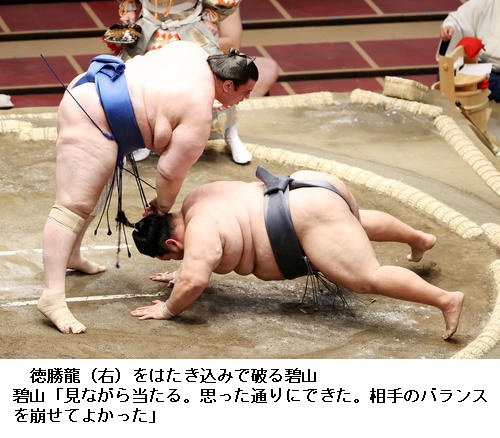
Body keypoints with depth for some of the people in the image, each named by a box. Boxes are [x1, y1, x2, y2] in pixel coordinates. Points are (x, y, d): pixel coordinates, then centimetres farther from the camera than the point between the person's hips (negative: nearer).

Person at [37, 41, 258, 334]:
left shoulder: (197, 56, 8)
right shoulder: (199, 114, -16)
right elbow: (170, 172, -11)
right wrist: (164, 208, 7)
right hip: (91, 120, -11)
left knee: (90, 191, 27)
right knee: (74, 206, -17)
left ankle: (71, 256, 44)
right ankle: (52, 297, -23)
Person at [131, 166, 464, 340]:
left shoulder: (199, 231, -13)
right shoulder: (195, 201, 16)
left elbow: (195, 281, -26)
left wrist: (168, 310, -11)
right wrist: (183, 273, 33)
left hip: (310, 215, -11)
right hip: (319, 187, 11)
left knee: (368, 277, -19)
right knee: (355, 224, 40)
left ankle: (446, 299, -27)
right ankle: (421, 239, 60)